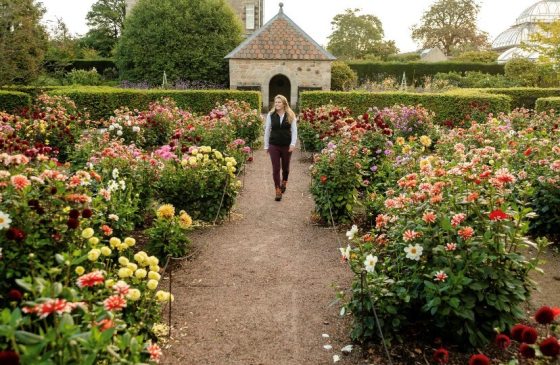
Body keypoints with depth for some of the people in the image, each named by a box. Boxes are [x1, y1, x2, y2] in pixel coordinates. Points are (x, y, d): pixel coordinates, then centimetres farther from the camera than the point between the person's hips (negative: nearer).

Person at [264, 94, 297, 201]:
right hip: (274, 145, 0)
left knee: (285, 167, 15)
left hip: (287, 145, 0)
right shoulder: (270, 115, 2)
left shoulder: (291, 115, 0)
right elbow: (267, 131, 7)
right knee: (276, 168, -2)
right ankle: (278, 191, 3)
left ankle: (284, 182, 43)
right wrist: (266, 146, 7)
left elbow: (294, 130, -1)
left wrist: (293, 144, -12)